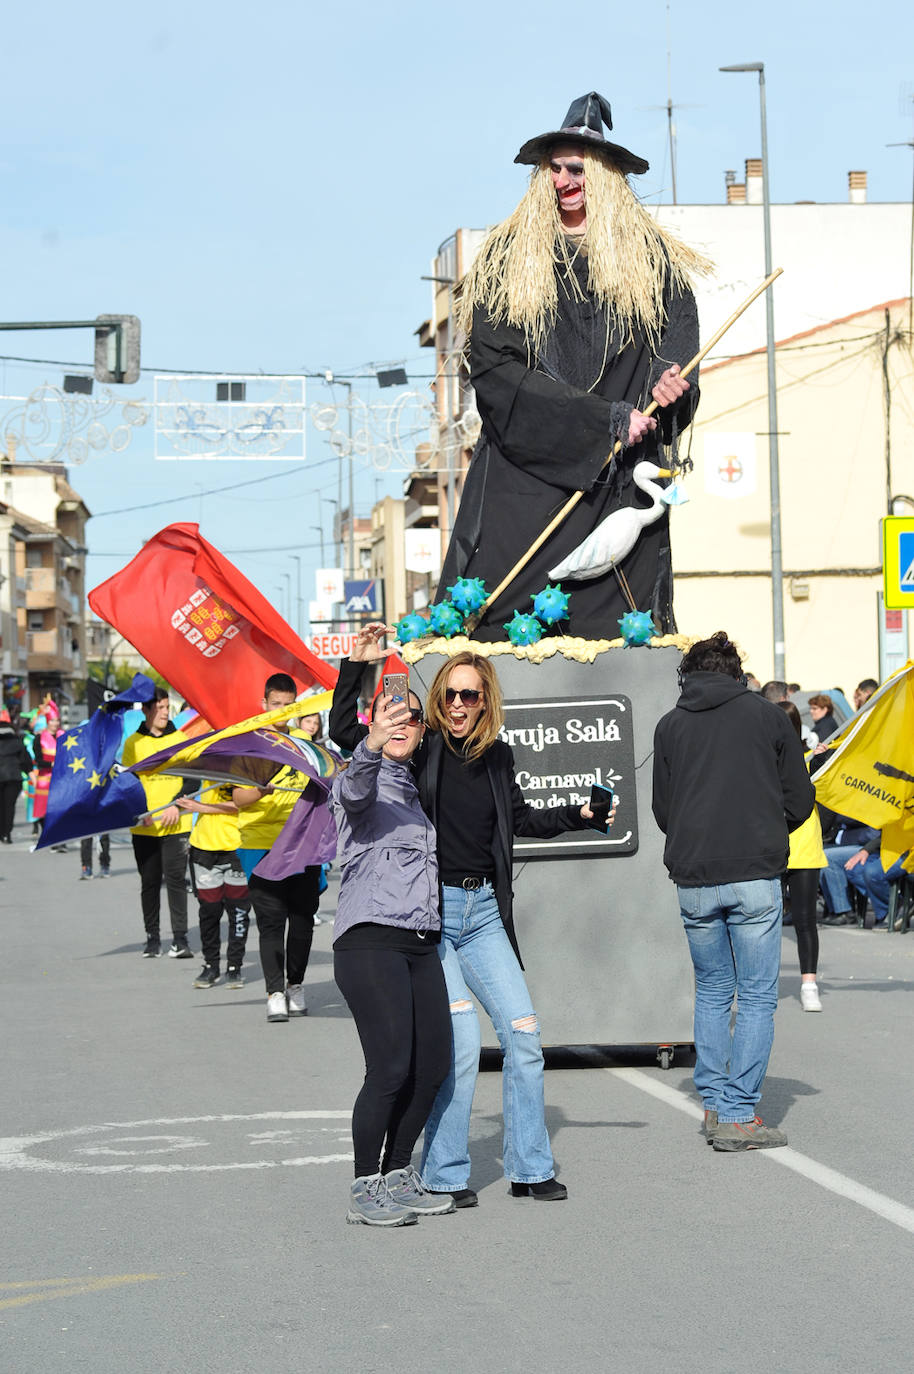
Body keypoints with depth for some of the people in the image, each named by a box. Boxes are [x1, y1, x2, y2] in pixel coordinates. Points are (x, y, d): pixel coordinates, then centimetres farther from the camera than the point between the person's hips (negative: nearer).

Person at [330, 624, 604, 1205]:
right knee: (460, 1041, -10)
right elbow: (344, 732, -13)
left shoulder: (497, 757, 9)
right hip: (428, 910, -5)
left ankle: (531, 1168, 15)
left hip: (484, 911, 5)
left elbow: (521, 819, 25)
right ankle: (444, 1175, 3)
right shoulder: (420, 747, -4)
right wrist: (357, 667, -20)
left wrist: (578, 815, 15)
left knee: (523, 1032, 3)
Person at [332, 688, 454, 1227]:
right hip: (371, 940, -7)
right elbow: (355, 789, -26)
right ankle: (365, 1189, -5)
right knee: (391, 1068, -14)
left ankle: (398, 1176, 15)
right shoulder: (365, 779, 1)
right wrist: (371, 746, -45)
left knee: (434, 1065, 1)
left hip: (422, 942, 7)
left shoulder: (417, 789, 24)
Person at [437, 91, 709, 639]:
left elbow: (679, 344, 6)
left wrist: (671, 383, -21)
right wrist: (607, 420, -12)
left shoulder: (653, 259, 10)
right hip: (526, 469, -1)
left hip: (619, 481, 1)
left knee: (616, 639, -5)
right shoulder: (507, 261, 6)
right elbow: (496, 369, -4)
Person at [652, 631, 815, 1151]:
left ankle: (714, 1104, 17)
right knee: (757, 997, 1)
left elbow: (663, 810, 11)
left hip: (694, 880, 3)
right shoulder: (768, 716, 4)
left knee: (711, 992, 17)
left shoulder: (670, 726, 9)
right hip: (756, 876, -3)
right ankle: (739, 1116, -2)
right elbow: (800, 800, 6)